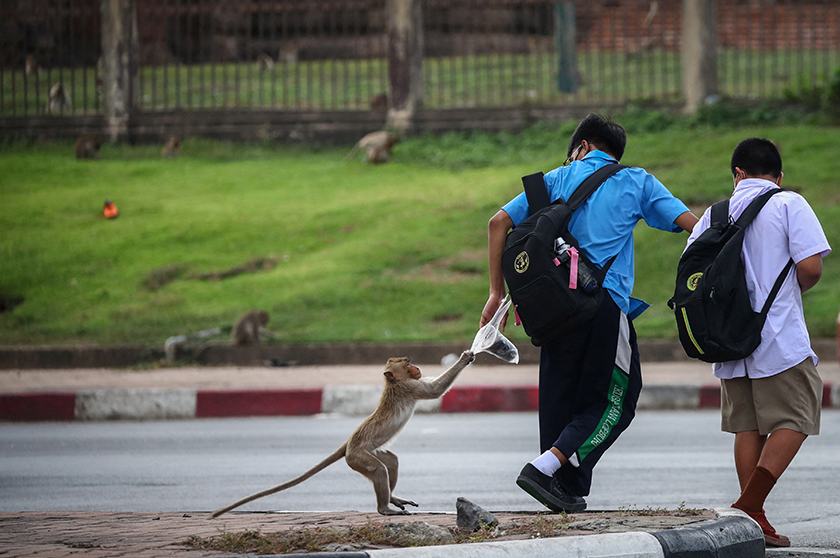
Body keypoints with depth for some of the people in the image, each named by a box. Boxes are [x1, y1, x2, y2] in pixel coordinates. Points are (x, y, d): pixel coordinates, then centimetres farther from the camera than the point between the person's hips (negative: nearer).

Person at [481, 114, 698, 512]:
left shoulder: (558, 179, 16)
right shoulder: (636, 182, 12)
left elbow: (499, 223, 8)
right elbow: (692, 225, 4)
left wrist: (497, 293, 11)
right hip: (607, 304, -3)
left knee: (560, 397, 13)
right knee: (613, 402, 5)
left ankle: (568, 493, 11)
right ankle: (545, 466, -12)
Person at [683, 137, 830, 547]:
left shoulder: (716, 214, 9)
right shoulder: (789, 204, -4)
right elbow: (811, 267, -12)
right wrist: (792, 290, 9)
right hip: (780, 339, -5)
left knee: (748, 426, 11)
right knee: (794, 420, 1)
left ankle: (754, 522, 8)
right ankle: (750, 505, -17)